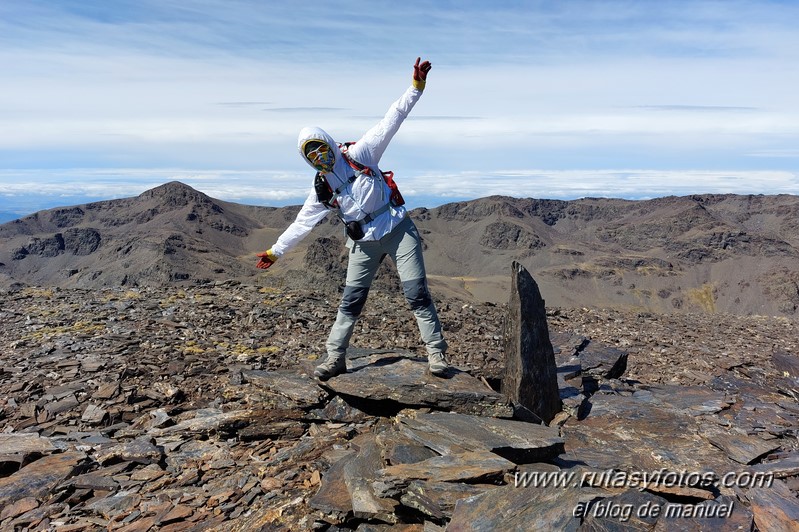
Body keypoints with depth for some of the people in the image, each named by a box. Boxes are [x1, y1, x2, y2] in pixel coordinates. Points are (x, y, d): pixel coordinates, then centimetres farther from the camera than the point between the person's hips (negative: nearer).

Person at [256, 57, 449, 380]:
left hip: (399, 230, -2)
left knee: (417, 294, -4)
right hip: (364, 243, 3)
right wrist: (274, 252, 10)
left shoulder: (360, 154, -4)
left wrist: (416, 87, -16)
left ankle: (436, 353, 6)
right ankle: (335, 357, 17)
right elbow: (301, 224, 10)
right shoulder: (320, 191, 4)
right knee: (351, 301, 4)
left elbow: (391, 121, -8)